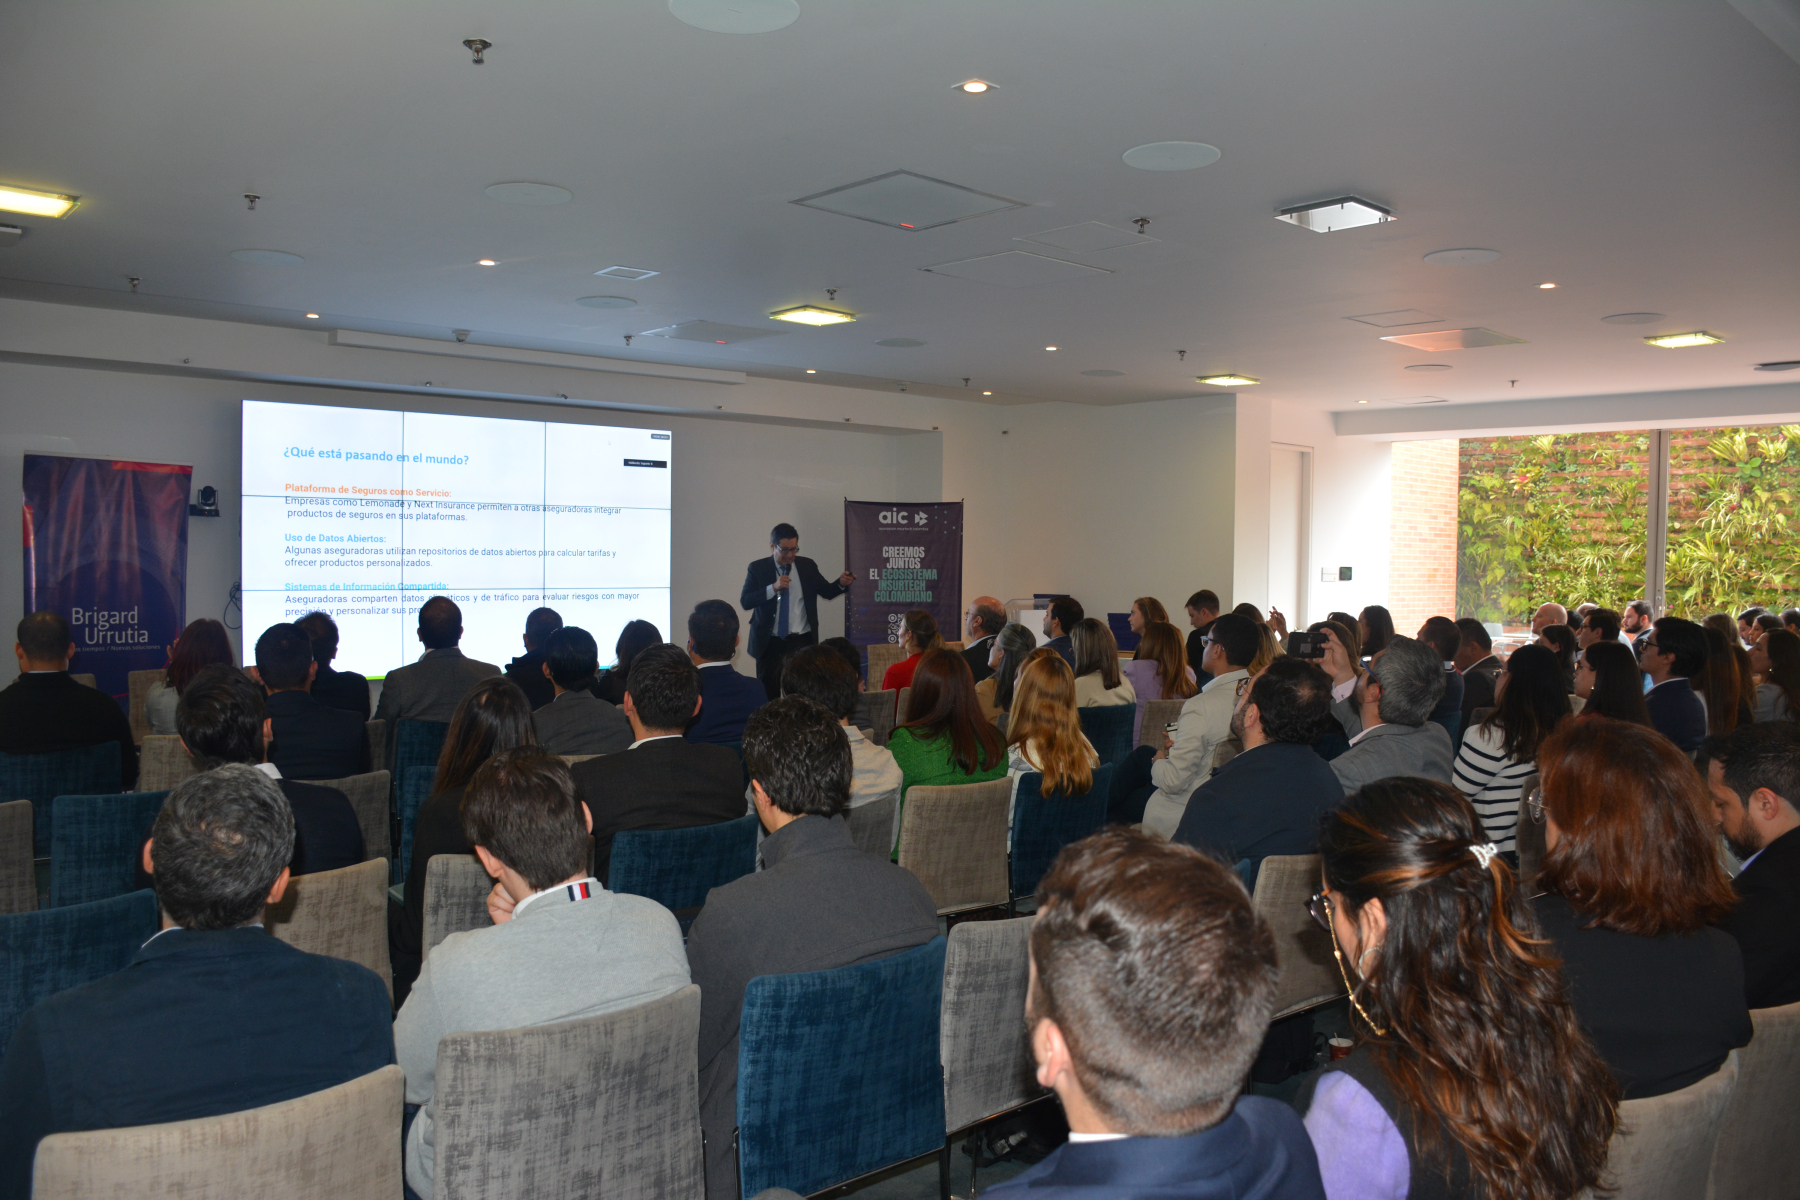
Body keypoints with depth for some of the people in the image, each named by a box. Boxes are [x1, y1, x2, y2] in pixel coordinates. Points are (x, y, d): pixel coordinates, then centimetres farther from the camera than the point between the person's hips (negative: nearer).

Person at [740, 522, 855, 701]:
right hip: (770, 643, -1)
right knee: (768, 694, 4)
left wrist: (841, 583, -10)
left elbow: (826, 592, 11)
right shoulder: (758, 568, -1)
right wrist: (773, 588, -22)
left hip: (803, 641, 1)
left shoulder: (807, 566, 5)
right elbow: (745, 602, -10)